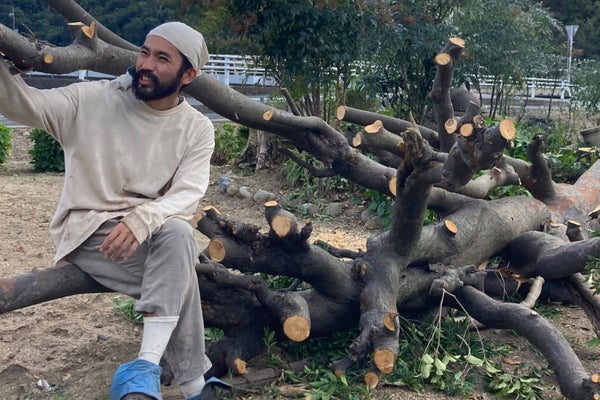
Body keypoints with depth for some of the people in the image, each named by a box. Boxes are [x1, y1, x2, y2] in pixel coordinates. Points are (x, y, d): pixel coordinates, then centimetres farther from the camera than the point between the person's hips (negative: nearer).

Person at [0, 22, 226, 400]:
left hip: (153, 235, 2)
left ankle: (147, 366, -34)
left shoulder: (197, 129, -2)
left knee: (177, 234, -33)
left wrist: (141, 220, -35)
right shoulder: (92, 100, -4)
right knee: (179, 276, -27)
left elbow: (188, 195, -15)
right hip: (87, 231, -2)